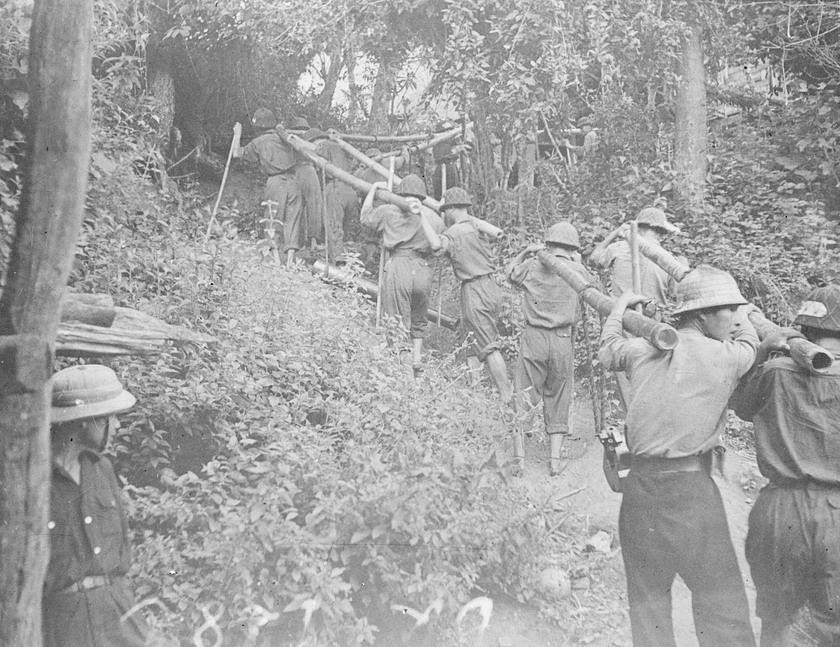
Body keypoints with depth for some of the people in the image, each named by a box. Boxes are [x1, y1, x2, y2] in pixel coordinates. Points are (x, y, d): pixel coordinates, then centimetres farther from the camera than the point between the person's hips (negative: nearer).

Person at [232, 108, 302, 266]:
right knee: (292, 220, 2)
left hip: (275, 183, -3)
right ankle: (290, 260, -4)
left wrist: (237, 135, 29)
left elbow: (237, 153, 13)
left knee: (273, 222, 4)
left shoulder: (258, 143, 3)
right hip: (292, 182, 3)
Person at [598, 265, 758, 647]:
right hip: (689, 486, -5)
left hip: (639, 485, 5)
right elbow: (749, 341, 16)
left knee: (647, 593, 15)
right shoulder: (724, 357, -6)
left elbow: (607, 353, 28)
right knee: (720, 596, 5)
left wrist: (621, 307, 42)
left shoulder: (643, 350, 7)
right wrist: (743, 320, 36)